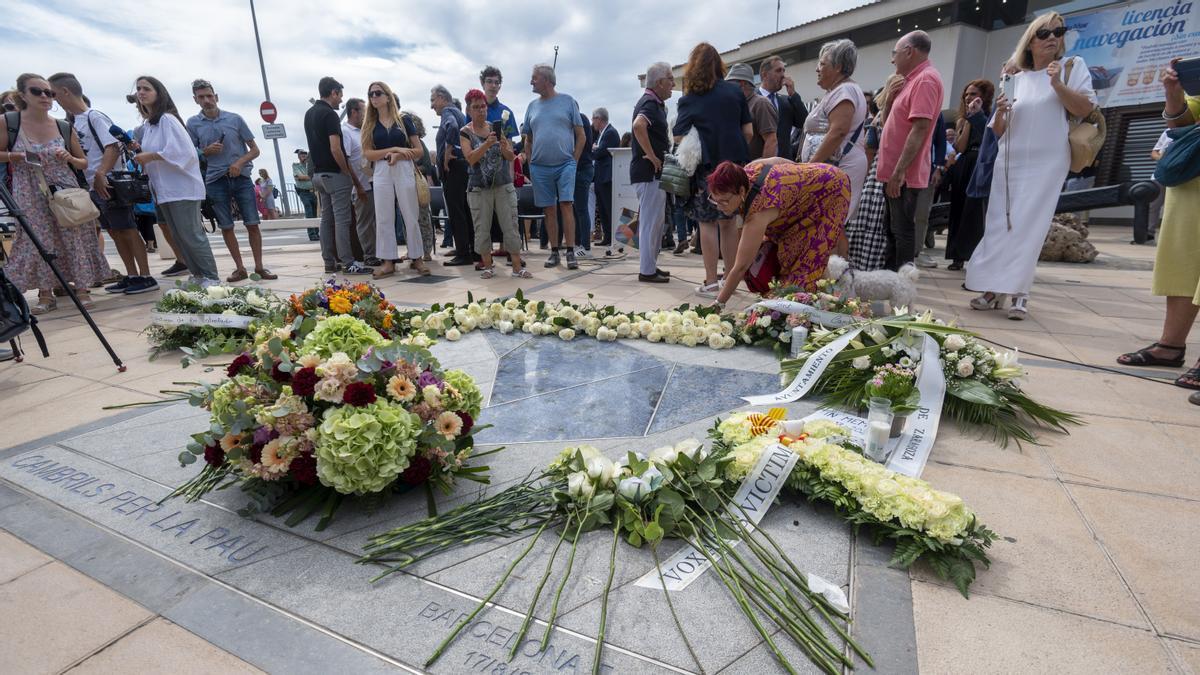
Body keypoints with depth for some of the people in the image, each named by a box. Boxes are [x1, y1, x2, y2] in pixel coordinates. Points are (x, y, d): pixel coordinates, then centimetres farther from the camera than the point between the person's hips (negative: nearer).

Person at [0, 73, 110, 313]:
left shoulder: (65, 128, 5)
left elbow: (83, 163, 12)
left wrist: (69, 158, -7)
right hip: (30, 196, -1)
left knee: (74, 237, -1)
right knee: (39, 241, -1)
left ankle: (82, 288, 7)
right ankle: (45, 294, 7)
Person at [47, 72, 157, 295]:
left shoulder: (94, 117, -8)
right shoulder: (75, 122, 17)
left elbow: (113, 147, -18)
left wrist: (101, 174, -26)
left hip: (109, 184, -9)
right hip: (95, 187, 9)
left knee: (128, 230, -8)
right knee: (115, 232, 9)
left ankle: (146, 277, -6)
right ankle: (131, 276, 13)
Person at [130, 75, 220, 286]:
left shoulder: (167, 119, -8)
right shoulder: (147, 125, 17)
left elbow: (184, 150, -19)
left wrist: (151, 156, -16)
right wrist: (141, 155, 9)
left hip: (181, 187, -9)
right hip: (163, 190, 9)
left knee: (190, 235, -11)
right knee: (178, 237, 8)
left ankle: (211, 277, -5)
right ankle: (197, 275, 14)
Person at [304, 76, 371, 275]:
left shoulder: (309, 114, 15)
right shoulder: (329, 114, -13)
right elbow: (335, 149, -20)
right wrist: (348, 173, -11)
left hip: (318, 173, 9)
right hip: (335, 174, -9)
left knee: (326, 219, 9)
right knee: (342, 219, -8)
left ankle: (330, 262, 13)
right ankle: (348, 263, -7)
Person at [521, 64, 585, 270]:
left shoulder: (567, 101, 4)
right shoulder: (533, 106, 14)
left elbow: (581, 136, 3)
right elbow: (528, 139, 20)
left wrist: (573, 161, -4)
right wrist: (529, 163, 9)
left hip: (565, 164, -3)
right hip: (540, 167, 3)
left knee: (566, 205, -12)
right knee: (549, 210, 5)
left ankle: (570, 252, -8)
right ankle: (554, 251, 12)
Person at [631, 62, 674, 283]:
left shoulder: (653, 102, 18)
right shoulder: (650, 103, -14)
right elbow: (638, 125, -35)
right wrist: (652, 155, -27)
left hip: (652, 172, 11)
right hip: (649, 171, -11)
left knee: (653, 220, 15)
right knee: (651, 221, -7)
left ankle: (650, 266, 23)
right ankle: (647, 271, -2)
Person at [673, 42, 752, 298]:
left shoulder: (689, 99, -1)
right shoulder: (734, 91, 6)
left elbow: (679, 138, -5)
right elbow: (748, 131, 5)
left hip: (707, 167, -3)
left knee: (707, 223, 2)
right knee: (728, 221, 10)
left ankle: (711, 282, 0)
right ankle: (731, 278, 15)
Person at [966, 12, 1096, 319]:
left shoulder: (1073, 66, 6)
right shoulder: (1015, 80, 12)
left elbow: (1086, 109, -3)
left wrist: (1058, 84, -13)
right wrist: (1000, 113, -8)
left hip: (1047, 163, -3)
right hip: (1009, 162, 3)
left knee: (1029, 228, -9)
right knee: (1000, 226, 0)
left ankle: (1018, 293, -6)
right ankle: (995, 288, 5)